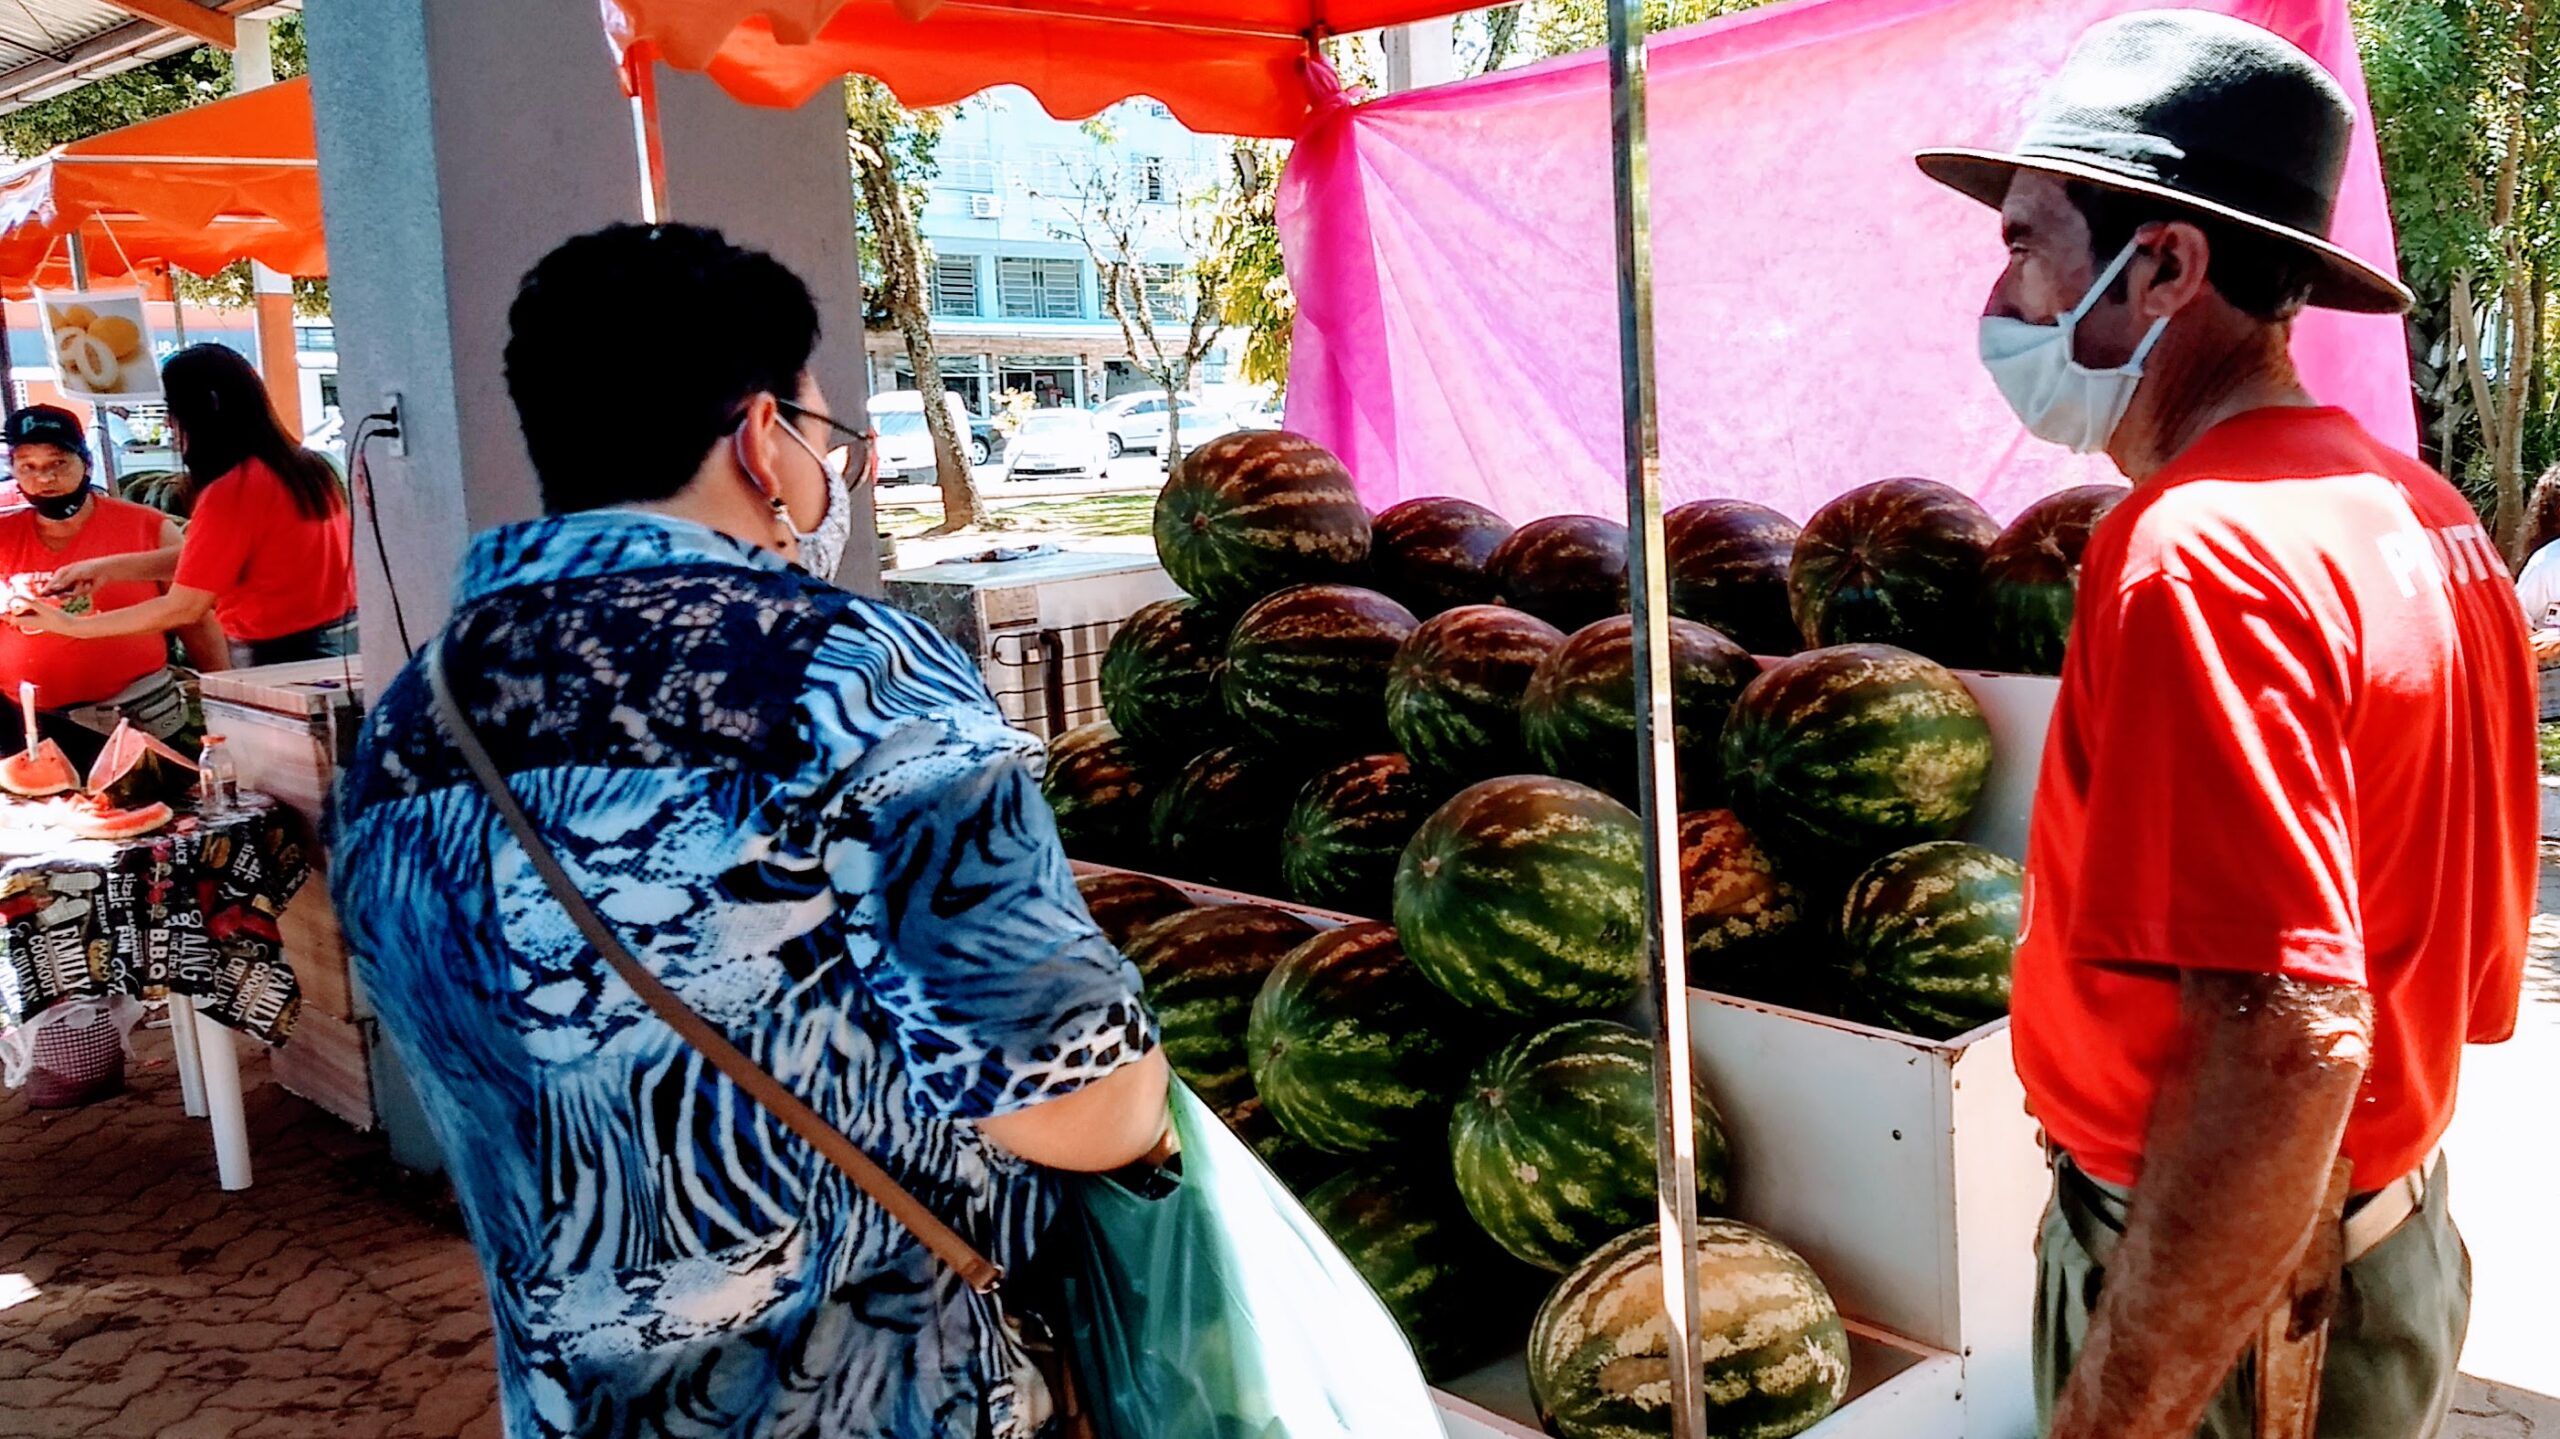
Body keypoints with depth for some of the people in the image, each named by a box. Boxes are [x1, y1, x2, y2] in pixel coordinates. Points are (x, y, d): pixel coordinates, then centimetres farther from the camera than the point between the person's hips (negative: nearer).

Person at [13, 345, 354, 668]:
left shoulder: (229, 493, -17)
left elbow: (182, 608, -11)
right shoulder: (304, 466, 8)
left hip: (278, 656, -8)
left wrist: (70, 625, -2)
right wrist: (106, 568, 16)